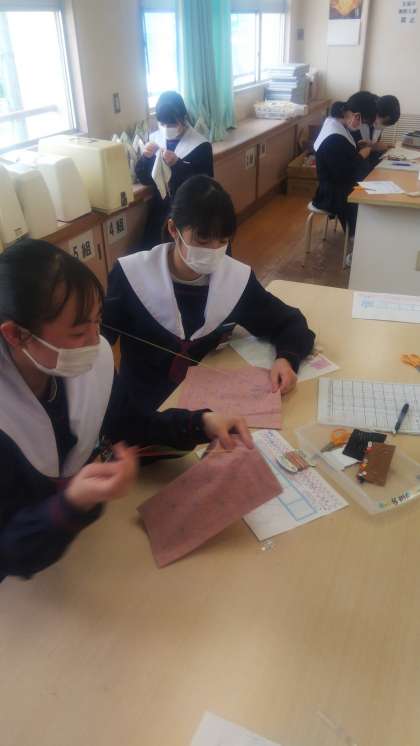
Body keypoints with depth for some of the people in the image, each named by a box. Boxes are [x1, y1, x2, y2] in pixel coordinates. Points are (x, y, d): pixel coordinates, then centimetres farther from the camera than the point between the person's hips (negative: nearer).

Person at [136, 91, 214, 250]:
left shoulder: (201, 146, -11)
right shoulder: (155, 139, 3)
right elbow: (143, 178, 5)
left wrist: (177, 164, -26)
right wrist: (146, 157, -14)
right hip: (160, 210, 4)